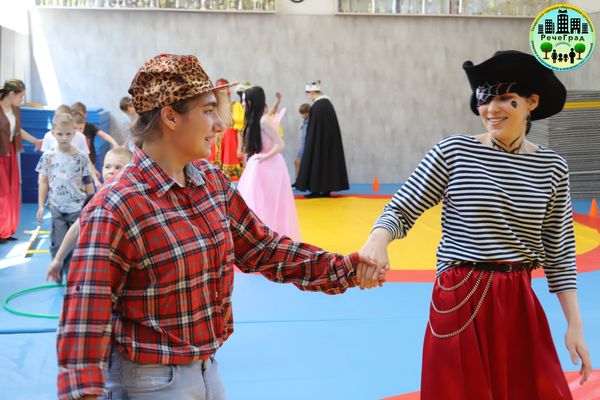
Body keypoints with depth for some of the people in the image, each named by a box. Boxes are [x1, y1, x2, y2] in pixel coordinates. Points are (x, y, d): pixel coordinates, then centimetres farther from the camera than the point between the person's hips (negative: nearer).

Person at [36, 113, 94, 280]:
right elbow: (43, 182, 5)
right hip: (57, 208, 0)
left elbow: (88, 183, 4)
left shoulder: (81, 158, -2)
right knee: (59, 244, -3)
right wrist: (41, 205, 2)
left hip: (78, 208, 0)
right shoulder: (48, 156, -1)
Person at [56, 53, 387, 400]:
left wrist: (347, 268, 3)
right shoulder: (115, 209, -22)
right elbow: (84, 325, -24)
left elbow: (264, 249, 9)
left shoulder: (213, 182, 0)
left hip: (207, 370, 7)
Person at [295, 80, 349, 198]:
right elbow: (331, 124, 11)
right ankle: (327, 189, 12)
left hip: (318, 140, -8)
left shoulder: (315, 107, -18)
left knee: (317, 161, 1)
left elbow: (312, 128, -15)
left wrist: (309, 142, -6)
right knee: (329, 160, 10)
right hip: (331, 139, 8)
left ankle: (316, 190, 3)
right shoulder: (328, 103, 6)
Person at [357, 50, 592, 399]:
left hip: (520, 304, 3)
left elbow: (559, 252, 6)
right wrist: (377, 241, -27)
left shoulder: (552, 167, 2)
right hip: (460, 302, -3)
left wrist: (575, 325, 3)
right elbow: (401, 211, -5)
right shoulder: (453, 152, -6)